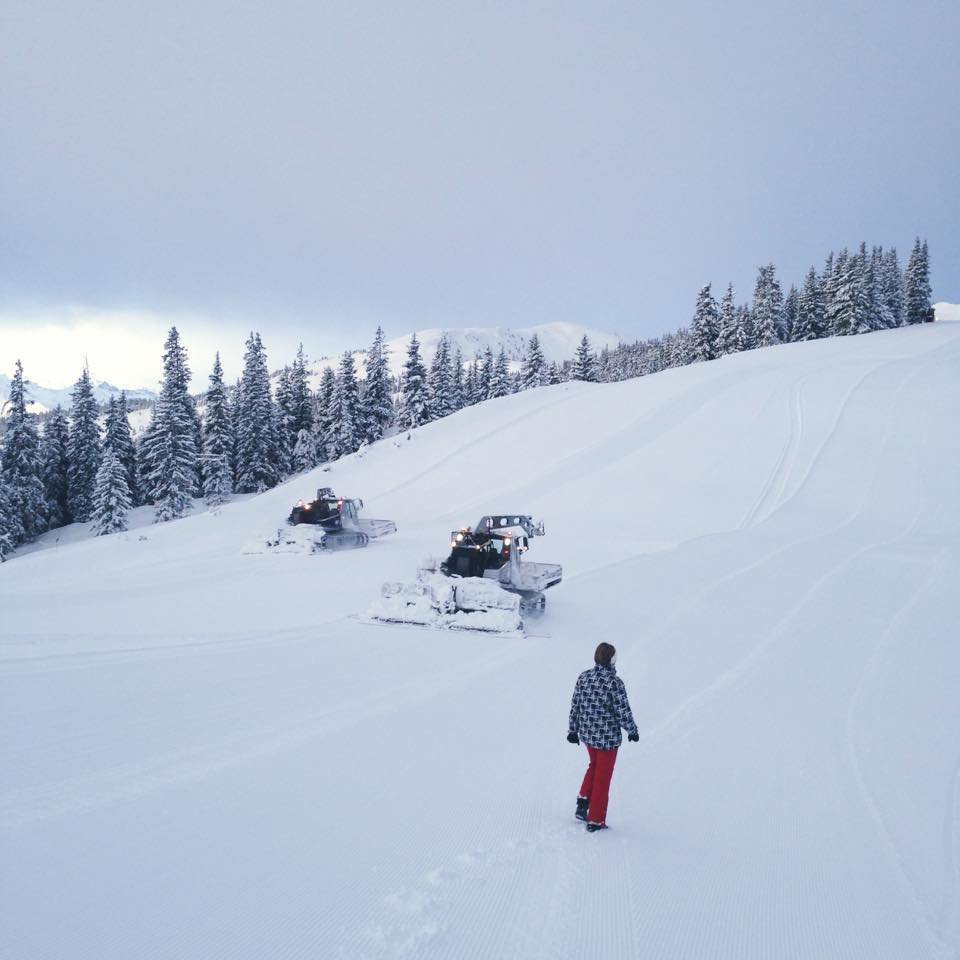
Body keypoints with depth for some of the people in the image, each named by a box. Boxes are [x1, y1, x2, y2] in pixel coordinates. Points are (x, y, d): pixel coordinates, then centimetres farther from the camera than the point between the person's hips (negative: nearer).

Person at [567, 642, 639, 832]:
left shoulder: (583, 677, -3)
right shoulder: (614, 683, -21)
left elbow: (575, 706, 5)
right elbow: (623, 712, -15)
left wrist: (573, 729, 16)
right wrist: (632, 731, 3)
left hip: (586, 734, 5)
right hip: (608, 737, -5)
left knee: (594, 765, 30)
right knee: (603, 777, 9)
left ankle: (583, 800, 17)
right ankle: (595, 820, 17)